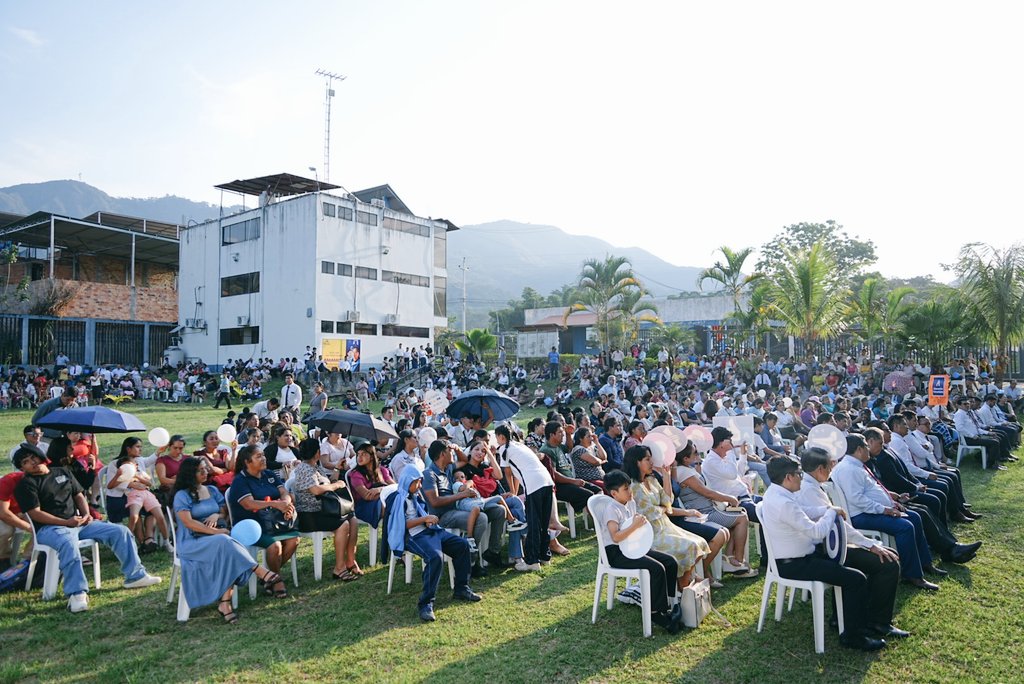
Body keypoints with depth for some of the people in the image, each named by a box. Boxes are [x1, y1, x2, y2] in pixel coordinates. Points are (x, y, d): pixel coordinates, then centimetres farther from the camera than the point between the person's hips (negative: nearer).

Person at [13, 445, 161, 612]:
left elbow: (79, 495, 18)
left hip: (79, 523, 6)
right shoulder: (26, 484, -2)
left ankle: (135, 575, 0)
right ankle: (77, 594, -42)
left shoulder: (63, 472, 16)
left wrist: (86, 514, -1)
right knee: (68, 542, -41)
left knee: (121, 531, -6)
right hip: (50, 528, -6)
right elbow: (35, 513, -11)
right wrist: (66, 522, -19)